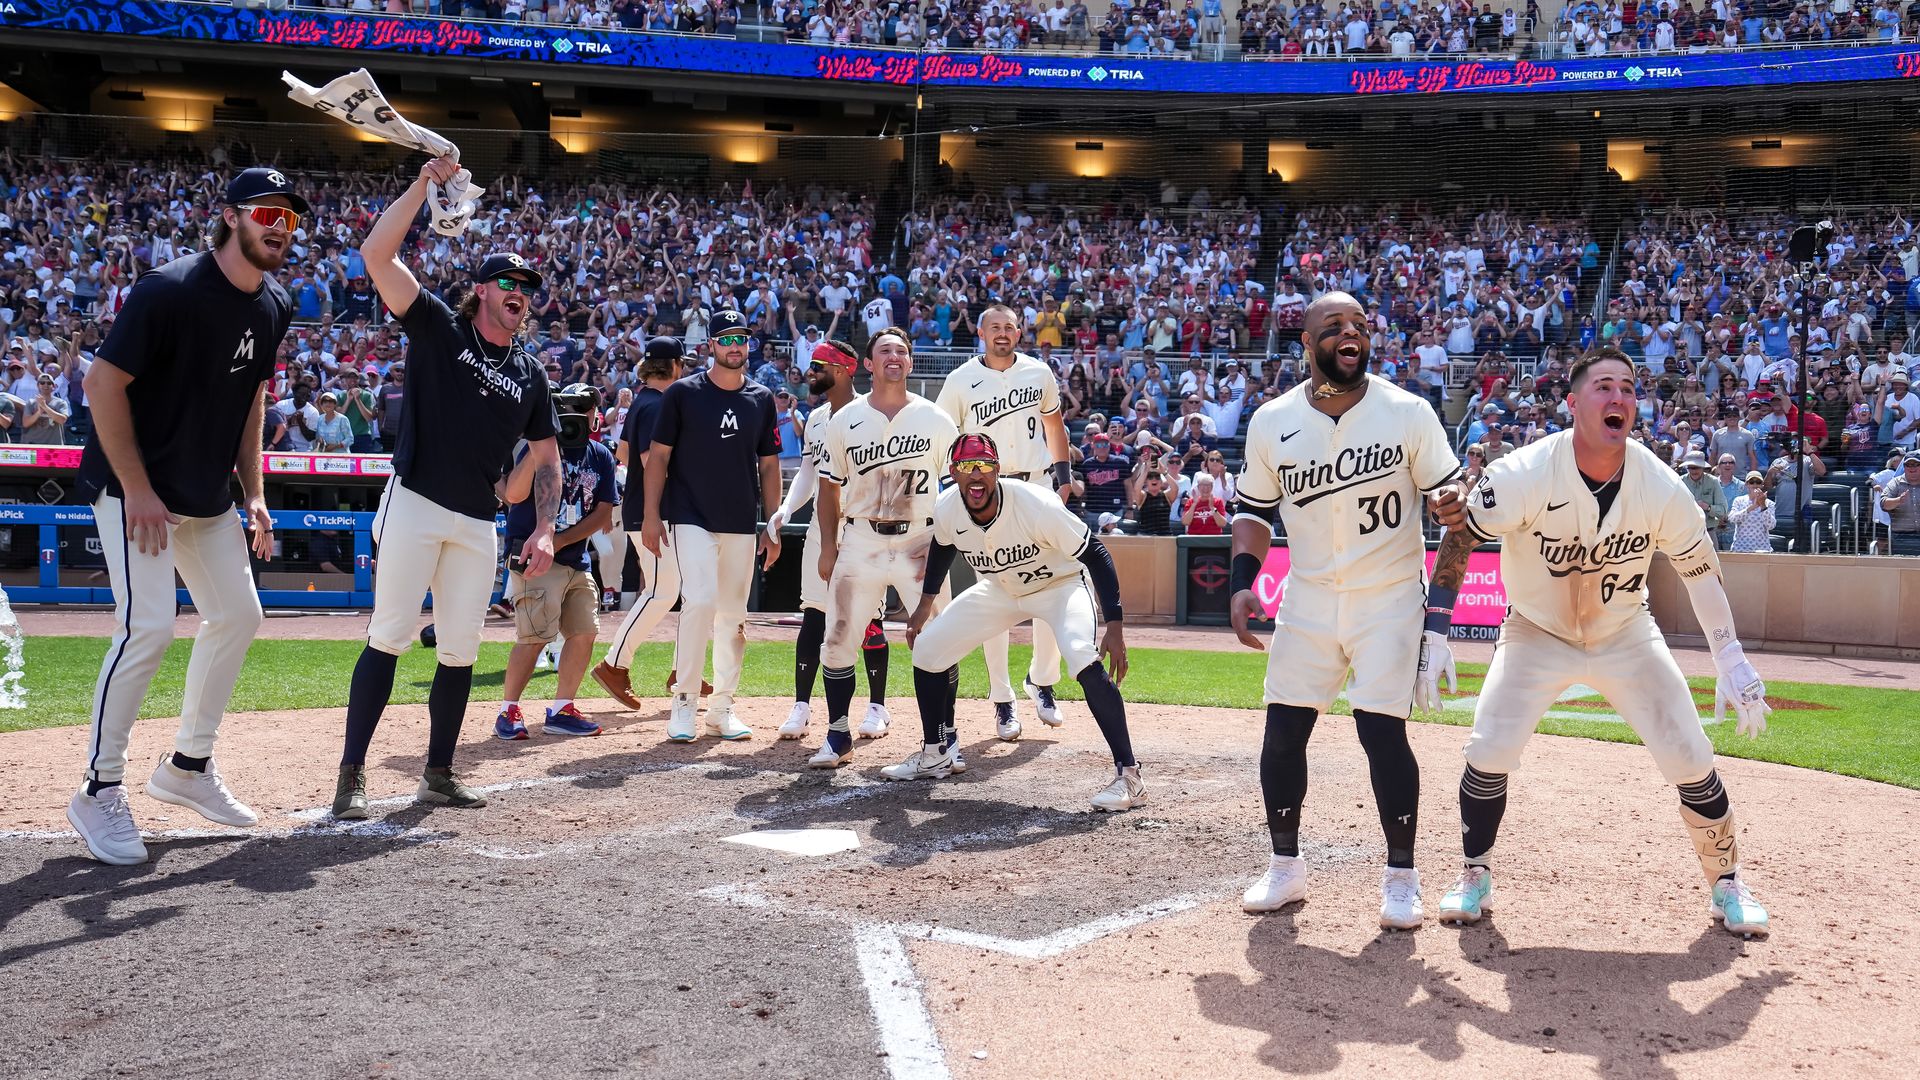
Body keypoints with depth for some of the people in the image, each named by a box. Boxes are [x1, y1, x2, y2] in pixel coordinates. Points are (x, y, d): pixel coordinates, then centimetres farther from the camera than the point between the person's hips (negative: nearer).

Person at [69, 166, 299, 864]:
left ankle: (188, 767, 23)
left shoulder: (274, 307, 4)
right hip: (134, 487, -8)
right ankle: (100, 791, -2)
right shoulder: (169, 291, -20)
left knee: (238, 615, 9)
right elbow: (103, 383, -19)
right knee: (148, 625, -16)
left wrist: (253, 493, 8)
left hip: (210, 497, 8)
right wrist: (138, 491, -21)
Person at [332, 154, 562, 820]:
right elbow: (377, 255, -8)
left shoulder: (531, 374, 14)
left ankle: (438, 775, 18)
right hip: (414, 505, -4)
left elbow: (546, 458, 16)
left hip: (478, 524, 5)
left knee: (461, 650, 6)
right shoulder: (438, 327, 3)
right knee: (389, 637, -8)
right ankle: (352, 776, -3)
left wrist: (544, 530, 3)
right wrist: (426, 183, -10)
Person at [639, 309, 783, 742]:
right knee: (699, 601, -17)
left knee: (734, 615, 6)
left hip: (742, 525, 4)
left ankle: (722, 709, 16)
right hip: (692, 518, -4)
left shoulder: (762, 399, 9)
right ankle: (684, 704, -6)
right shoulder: (683, 393, -1)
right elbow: (658, 455, 0)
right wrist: (652, 516, -7)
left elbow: (768, 465, 13)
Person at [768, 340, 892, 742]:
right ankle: (801, 705, 9)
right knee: (813, 615, 4)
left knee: (868, 616, -1)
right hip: (821, 526, 6)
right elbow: (807, 472, 18)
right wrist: (785, 510, 2)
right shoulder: (815, 419, 15)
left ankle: (877, 706, 11)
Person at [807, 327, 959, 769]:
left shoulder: (937, 421, 1)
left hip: (920, 543, -1)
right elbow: (829, 486, 9)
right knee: (838, 641, 1)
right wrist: (828, 547, 3)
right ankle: (838, 736, 16)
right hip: (859, 543, 1)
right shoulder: (845, 420, 4)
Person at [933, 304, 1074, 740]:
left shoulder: (1039, 373, 6)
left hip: (1038, 489, 2)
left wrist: (1063, 471, 15)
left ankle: (1041, 680, 19)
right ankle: (1002, 699, 7)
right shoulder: (961, 381, -2)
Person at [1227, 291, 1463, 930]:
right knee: (1283, 729, 2)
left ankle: (1401, 877, 11)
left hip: (1390, 597, -3)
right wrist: (1243, 583, -3)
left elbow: (1453, 503, -3)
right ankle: (1286, 867, 21)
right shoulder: (1271, 423, -2)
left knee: (1382, 730, -8)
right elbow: (1254, 508, 9)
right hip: (1307, 601, 3)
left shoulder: (1408, 413, -9)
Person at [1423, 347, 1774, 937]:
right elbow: (1457, 544, -18)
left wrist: (1732, 661, -8)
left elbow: (1699, 569, -4)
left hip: (1624, 633, 2)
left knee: (1690, 757, -5)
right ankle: (1475, 878, 10)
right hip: (1536, 633, -1)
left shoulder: (1663, 488, -18)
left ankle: (1727, 884, 19)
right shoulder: (1524, 475, -26)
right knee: (1489, 751, -14)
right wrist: (1434, 634, -24)